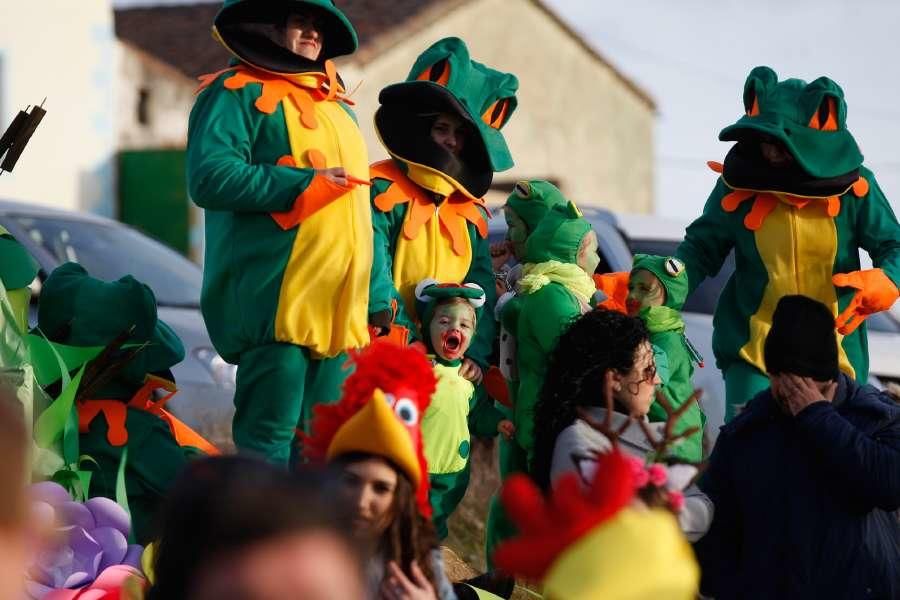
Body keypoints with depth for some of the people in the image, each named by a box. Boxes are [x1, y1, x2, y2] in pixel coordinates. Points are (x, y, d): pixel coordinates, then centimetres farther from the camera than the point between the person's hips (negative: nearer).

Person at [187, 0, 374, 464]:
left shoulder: (336, 107, 23)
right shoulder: (239, 93, -2)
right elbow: (211, 177, -18)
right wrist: (306, 183, -17)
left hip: (337, 309, 8)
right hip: (276, 305, -8)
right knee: (270, 441, -10)